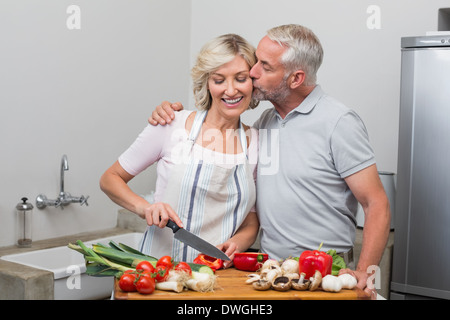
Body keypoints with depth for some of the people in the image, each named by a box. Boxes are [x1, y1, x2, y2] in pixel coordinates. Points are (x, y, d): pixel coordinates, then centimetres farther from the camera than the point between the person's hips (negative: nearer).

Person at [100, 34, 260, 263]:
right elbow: (109, 179, 7)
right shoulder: (171, 125, -3)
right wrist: (145, 207, -10)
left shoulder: (259, 143, 6)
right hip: (160, 267, -1)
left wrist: (235, 243, -6)